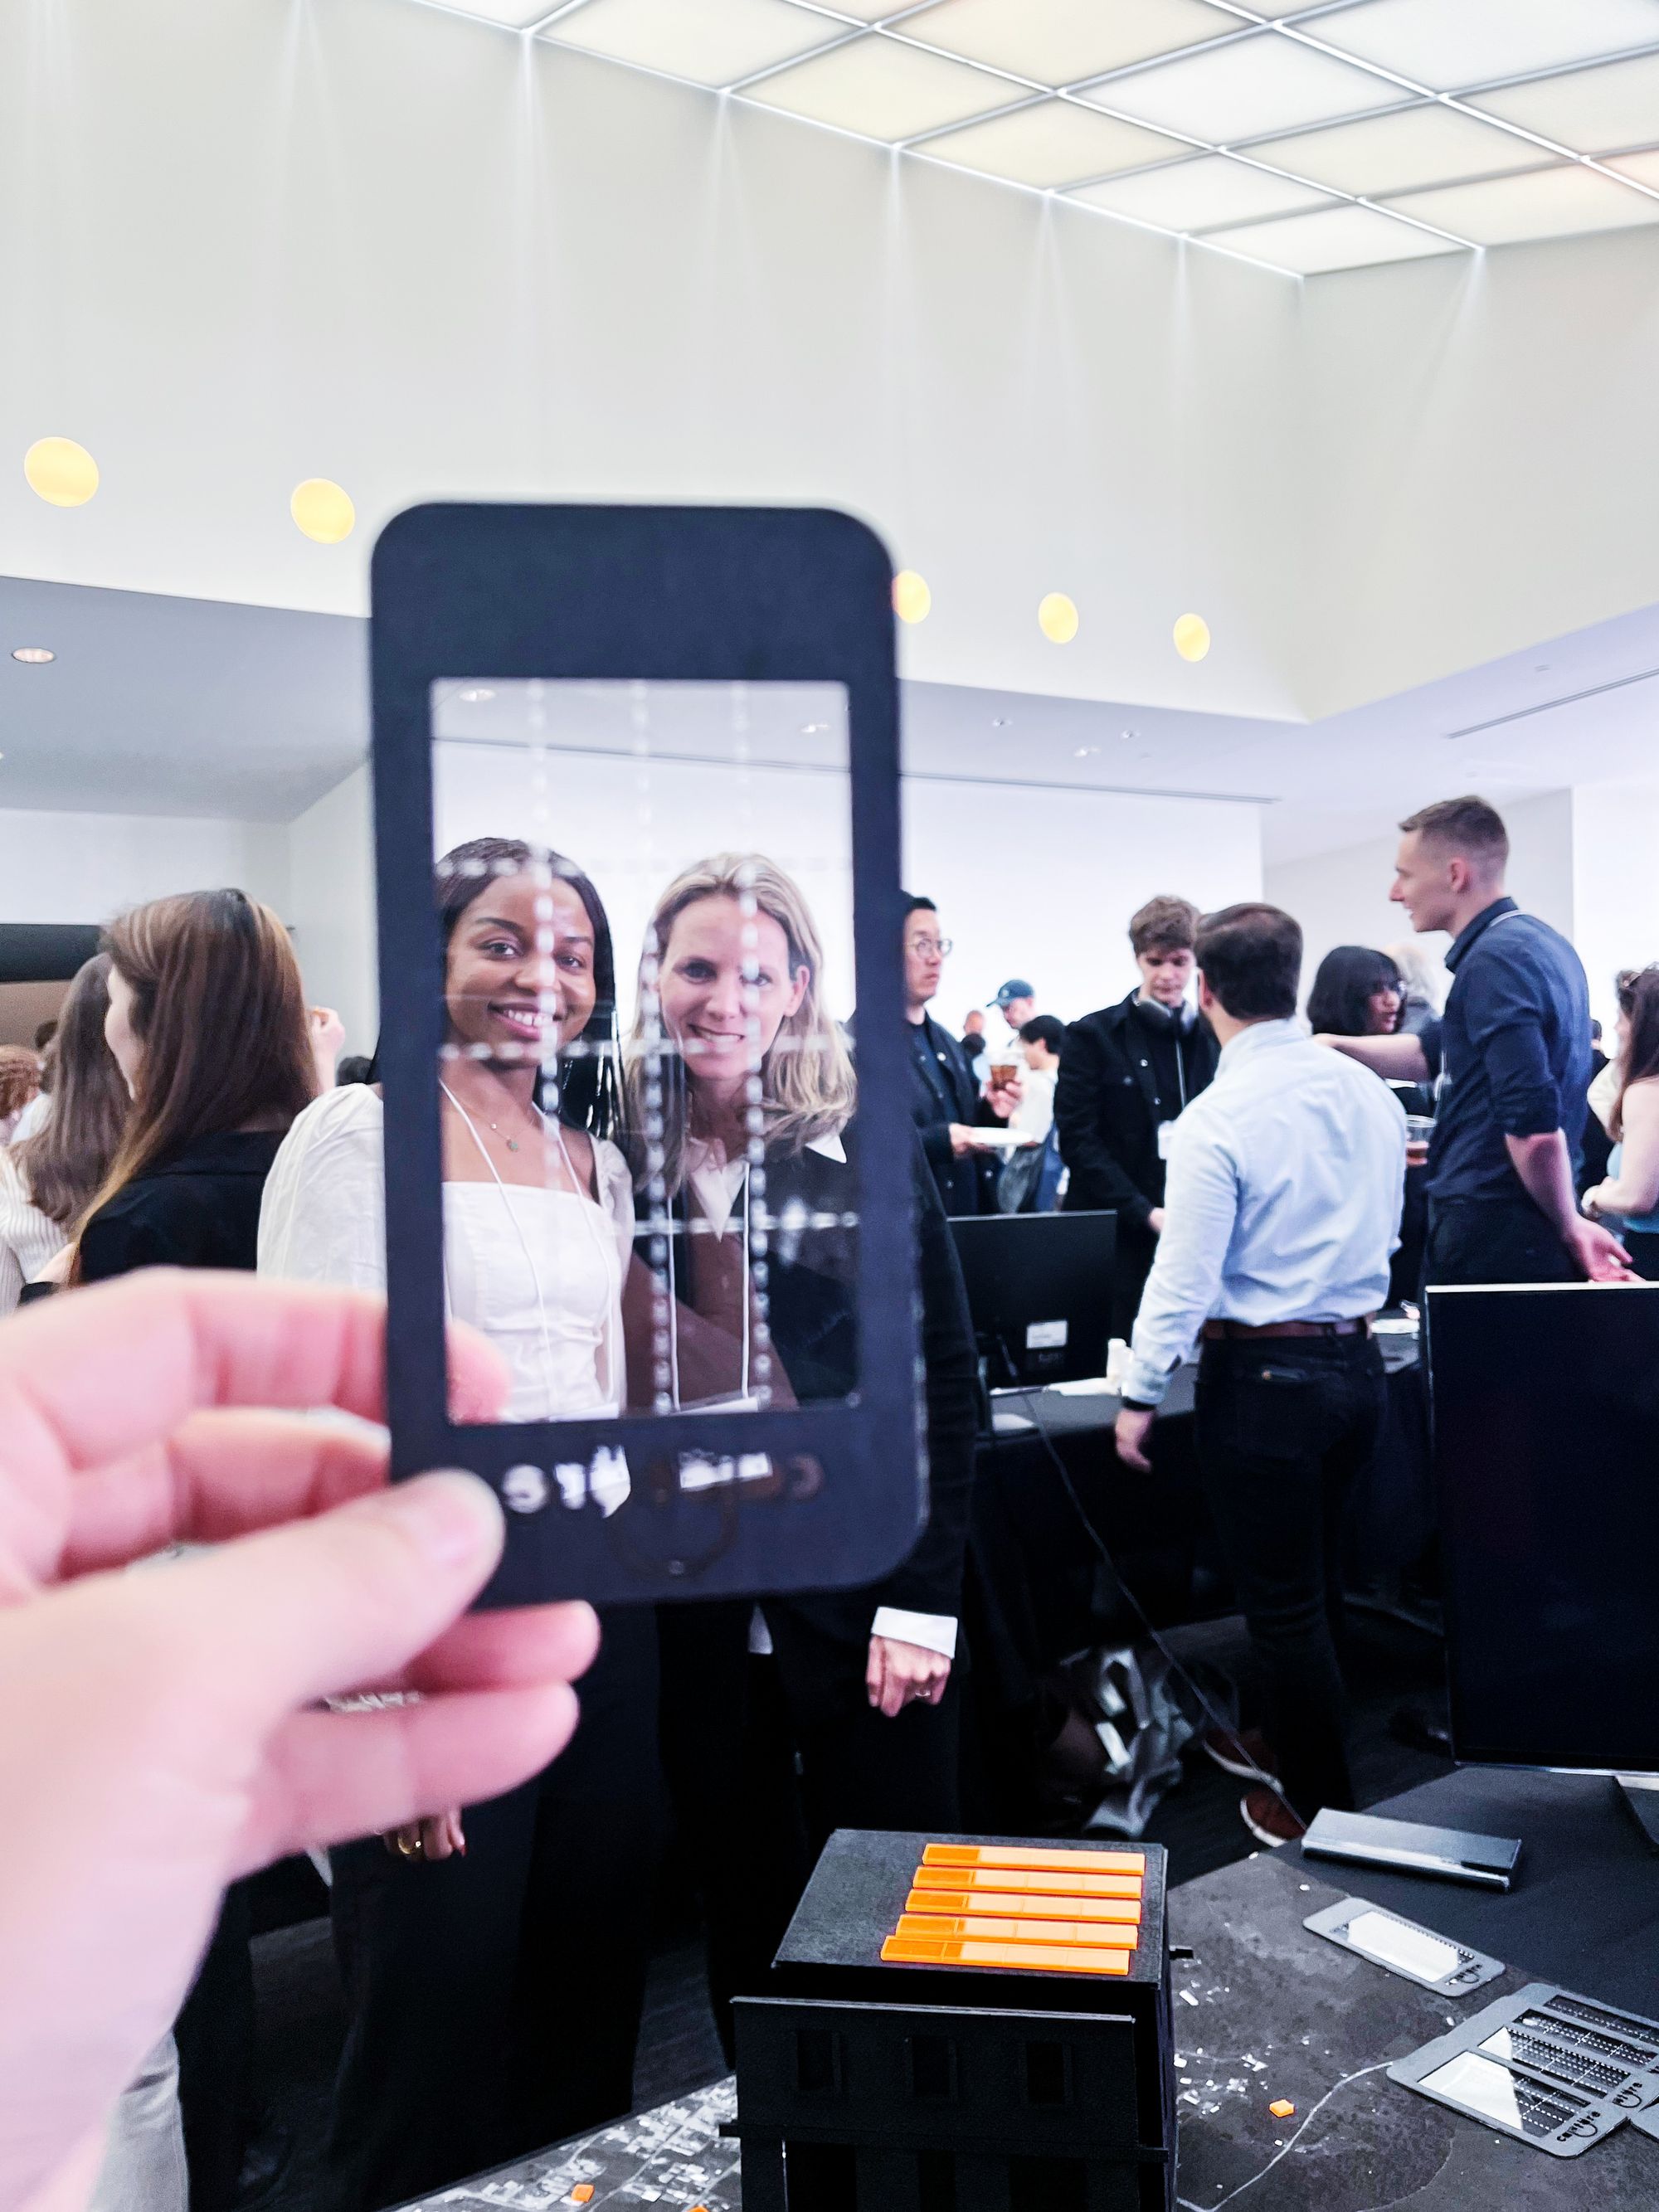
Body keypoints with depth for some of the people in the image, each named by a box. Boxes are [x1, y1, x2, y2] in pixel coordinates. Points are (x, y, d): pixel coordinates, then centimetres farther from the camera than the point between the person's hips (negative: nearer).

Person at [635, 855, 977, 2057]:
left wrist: (924, 1598, -8)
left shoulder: (868, 1149, -5)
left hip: (857, 1594, -1)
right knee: (744, 1915, 16)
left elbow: (948, 1381, -3)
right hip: (691, 1609, 2)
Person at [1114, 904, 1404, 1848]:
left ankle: (1324, 1811, 21)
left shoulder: (1217, 1118, -18)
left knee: (1282, 1603, 7)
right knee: (1321, 1583, 22)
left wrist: (1141, 1397, -6)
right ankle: (1296, 1745, 40)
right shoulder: (1369, 1091, 2)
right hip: (1360, 1361, 7)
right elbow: (1386, 1232, 13)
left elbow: (1185, 1277, -17)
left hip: (1265, 1375, -7)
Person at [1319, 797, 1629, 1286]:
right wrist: (1335, 1046, 20)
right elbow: (1440, 1053, 25)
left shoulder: (1495, 959, -18)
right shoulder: (1540, 941, 13)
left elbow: (1534, 1127, -26)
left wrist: (1568, 1225, -13)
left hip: (1490, 1239, -9)